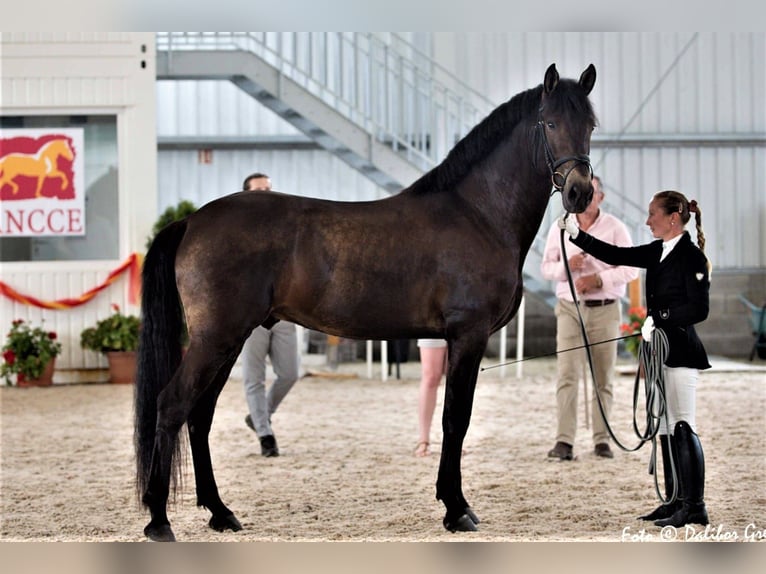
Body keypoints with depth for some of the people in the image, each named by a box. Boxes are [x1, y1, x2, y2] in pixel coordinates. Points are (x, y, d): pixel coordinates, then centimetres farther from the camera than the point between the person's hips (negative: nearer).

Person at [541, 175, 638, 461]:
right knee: (567, 375, -10)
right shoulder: (559, 228, 6)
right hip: (570, 308, 1)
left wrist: (597, 279, -17)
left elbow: (630, 269, -4)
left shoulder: (615, 228, -1)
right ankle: (564, 442, -16)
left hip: (605, 309, -1)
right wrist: (566, 266, -13)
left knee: (603, 379, 4)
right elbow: (547, 267, 9)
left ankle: (602, 440, 12)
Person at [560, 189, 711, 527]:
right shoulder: (657, 253, 12)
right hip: (660, 350, 9)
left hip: (681, 352, -9)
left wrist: (658, 317, -20)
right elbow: (614, 255, 16)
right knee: (665, 428, 12)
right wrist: (576, 235, 10)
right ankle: (675, 500, 18)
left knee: (682, 427, -9)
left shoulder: (691, 256, -12)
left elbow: (699, 309, -17)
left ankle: (695, 506, -6)